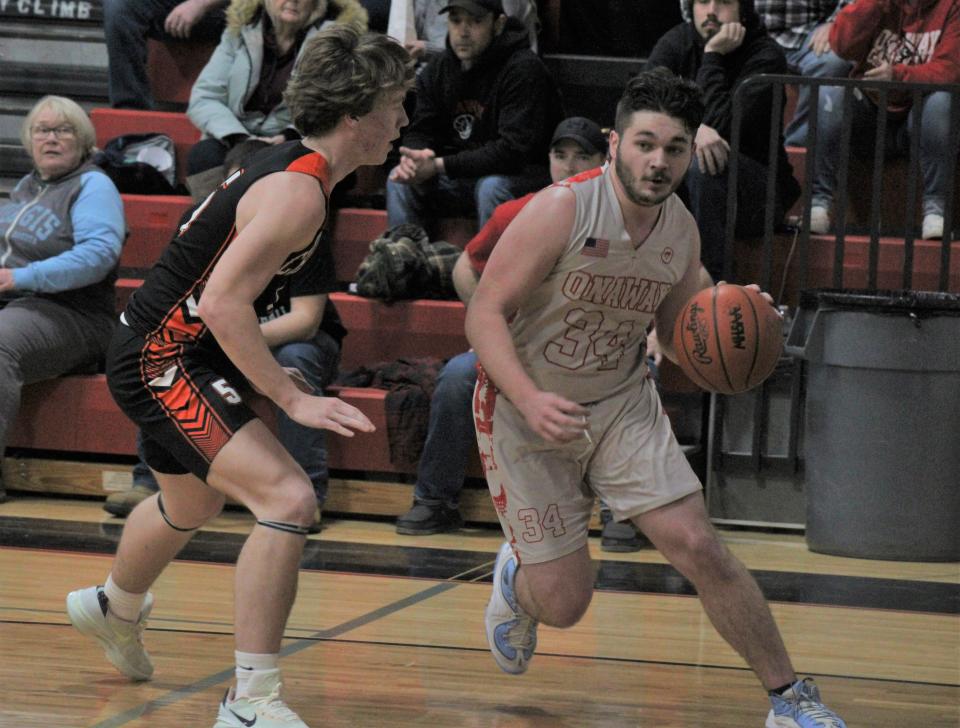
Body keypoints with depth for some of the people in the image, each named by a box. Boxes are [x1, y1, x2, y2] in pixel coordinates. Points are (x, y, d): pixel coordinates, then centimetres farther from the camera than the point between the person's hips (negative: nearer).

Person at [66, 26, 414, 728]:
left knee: (191, 505, 33)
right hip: (163, 360, -11)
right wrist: (293, 399, -27)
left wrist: (269, 373, 21)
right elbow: (223, 302, -30)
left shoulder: (290, 167, 7)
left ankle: (114, 610, 63)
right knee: (289, 500, -23)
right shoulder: (298, 192, -24)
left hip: (165, 353, 11)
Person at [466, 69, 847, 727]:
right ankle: (516, 578, 38)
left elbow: (678, 338, 9)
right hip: (526, 411, -4)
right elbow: (486, 313, -22)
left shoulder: (682, 230, -5)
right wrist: (531, 401, -36)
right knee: (564, 604, -1)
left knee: (699, 547, -11)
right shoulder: (561, 210, -23)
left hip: (622, 403, 4)